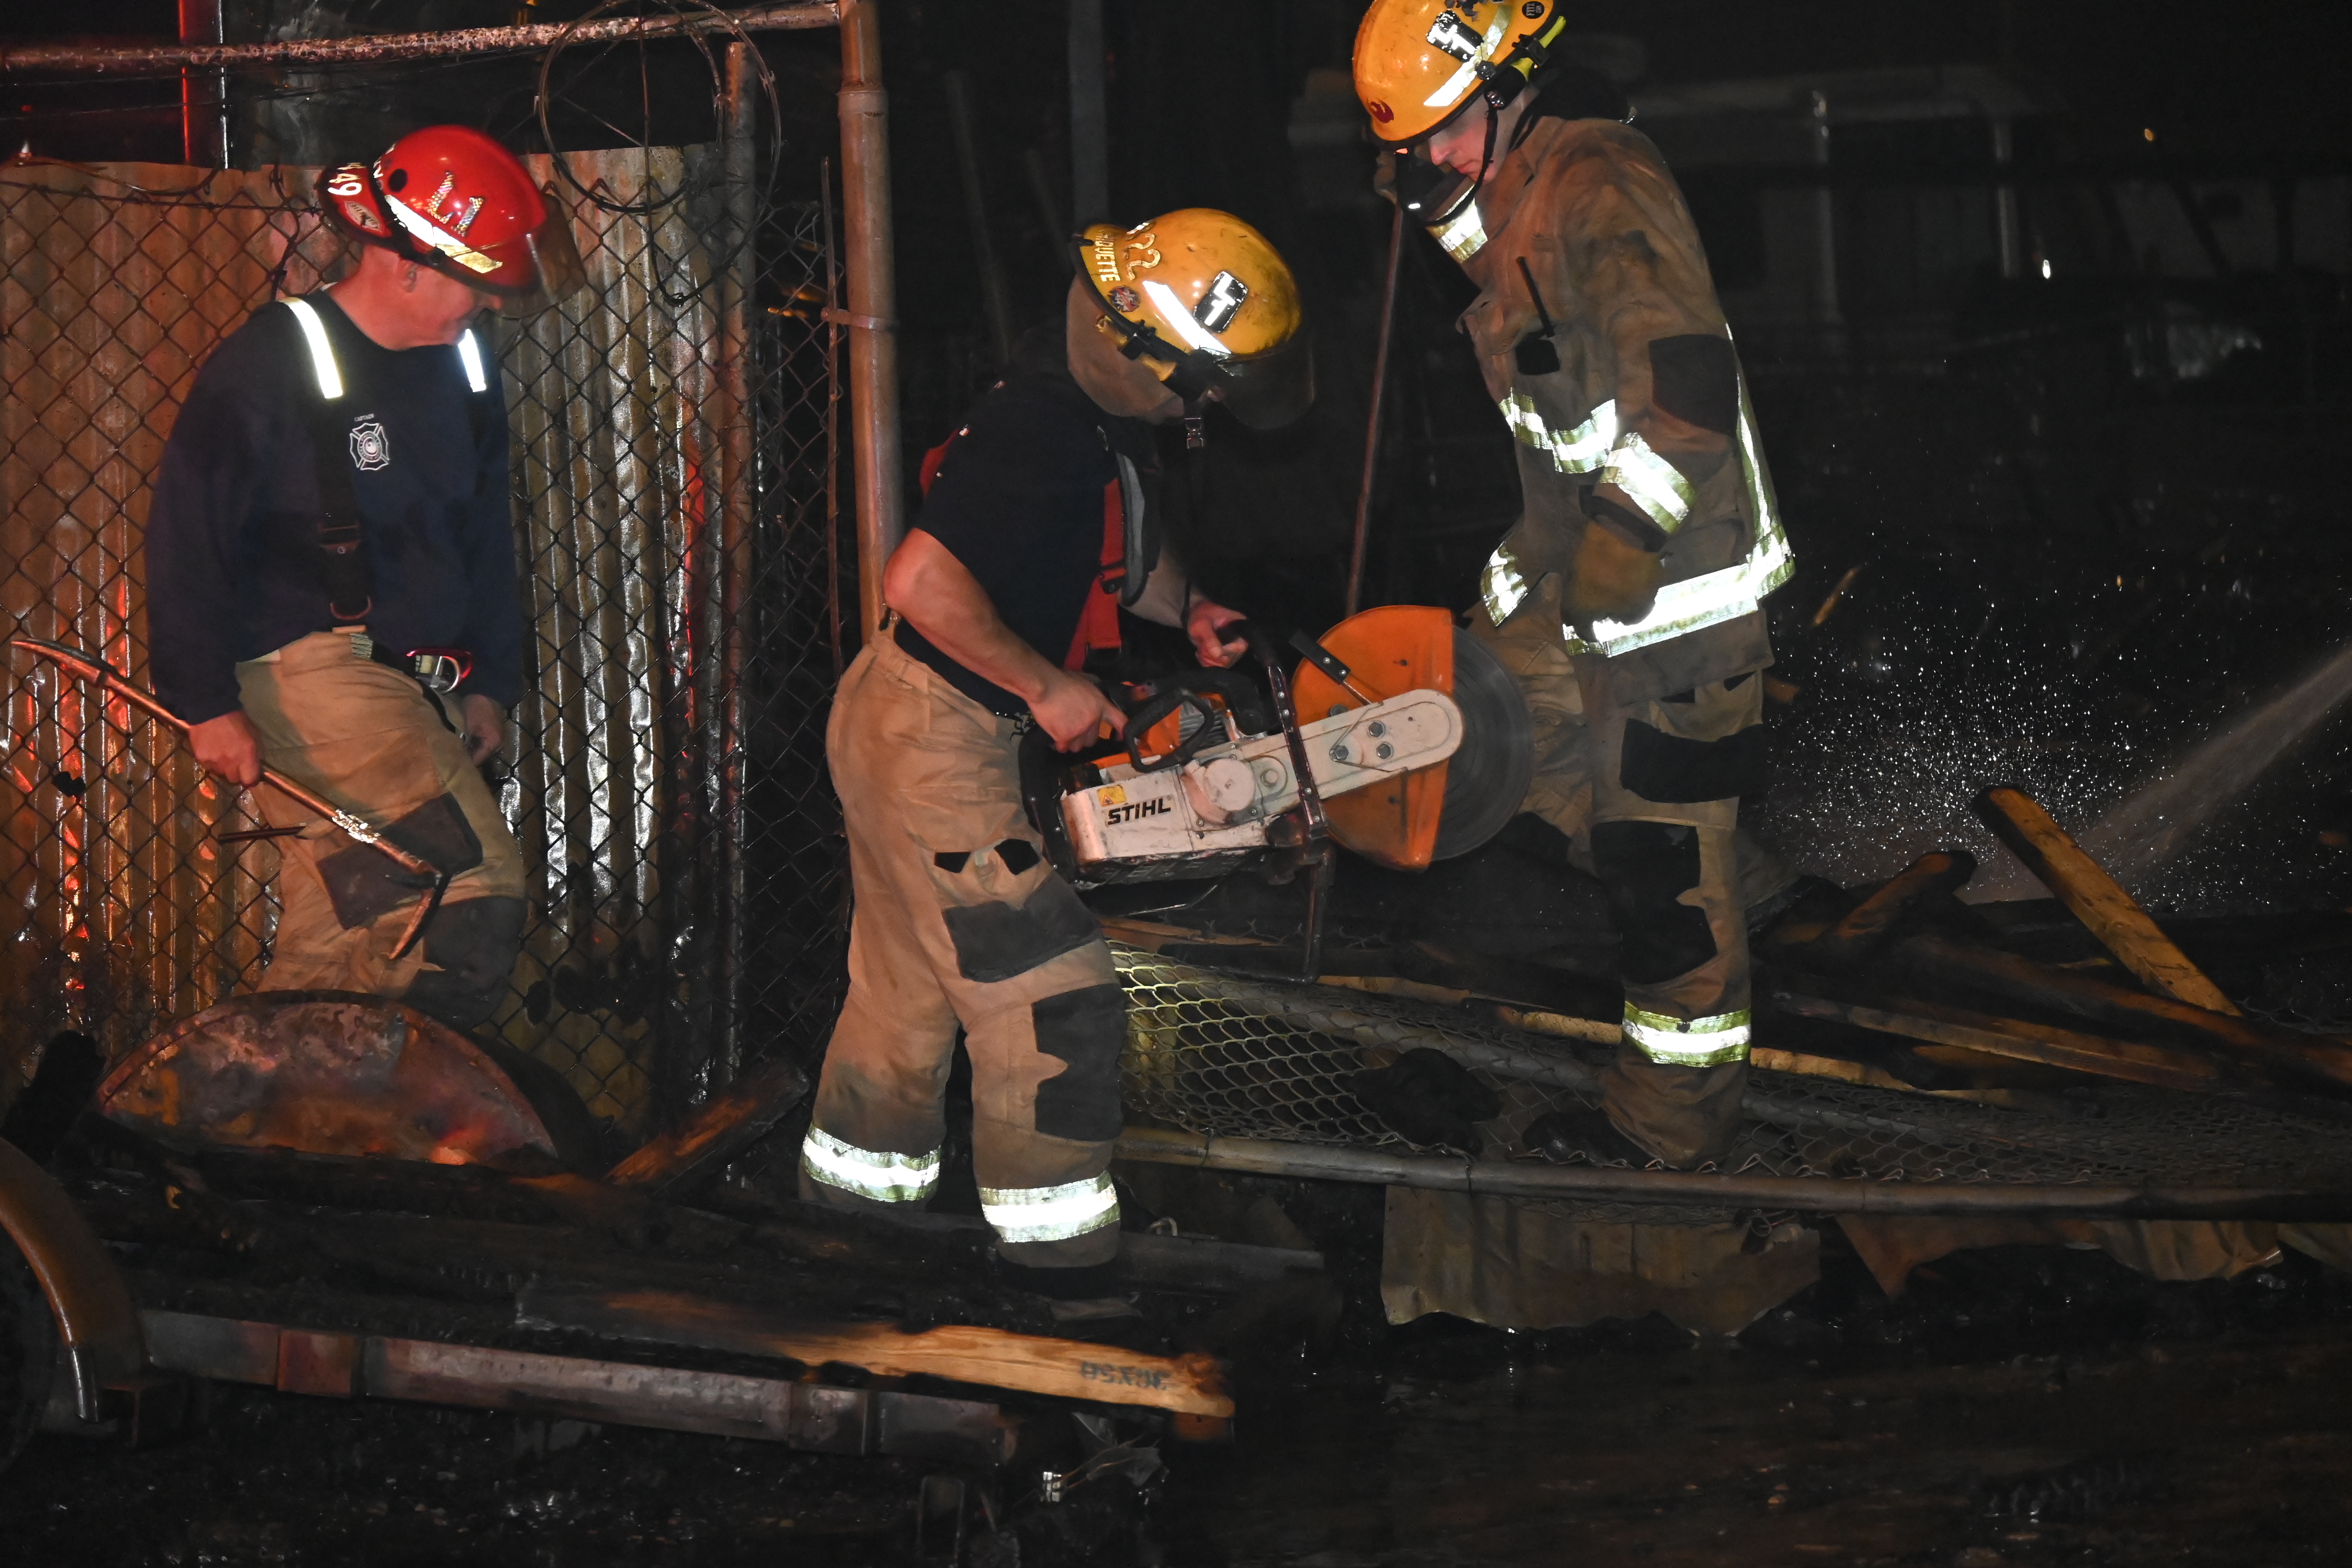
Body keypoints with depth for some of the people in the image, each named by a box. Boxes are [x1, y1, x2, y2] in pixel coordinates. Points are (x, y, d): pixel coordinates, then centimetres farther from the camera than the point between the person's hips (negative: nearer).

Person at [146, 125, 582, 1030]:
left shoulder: (462, 366, 13)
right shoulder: (269, 365, -10)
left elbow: (486, 536, 24)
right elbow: (189, 539, -10)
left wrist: (488, 682, 18)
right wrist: (208, 703, -13)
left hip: (422, 681, 8)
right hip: (309, 673, -8)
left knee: (330, 947, 9)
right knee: (477, 890, -22)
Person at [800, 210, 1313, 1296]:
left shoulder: (1101, 411, 4)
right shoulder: (1044, 435, -28)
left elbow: (1112, 550, 23)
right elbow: (922, 584, -35)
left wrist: (1185, 608, 5)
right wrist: (1050, 688, -24)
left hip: (910, 724, 10)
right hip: (936, 744, -10)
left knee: (913, 980, 22)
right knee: (1052, 994, -5)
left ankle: (858, 1170, 36)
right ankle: (1053, 1230, 5)